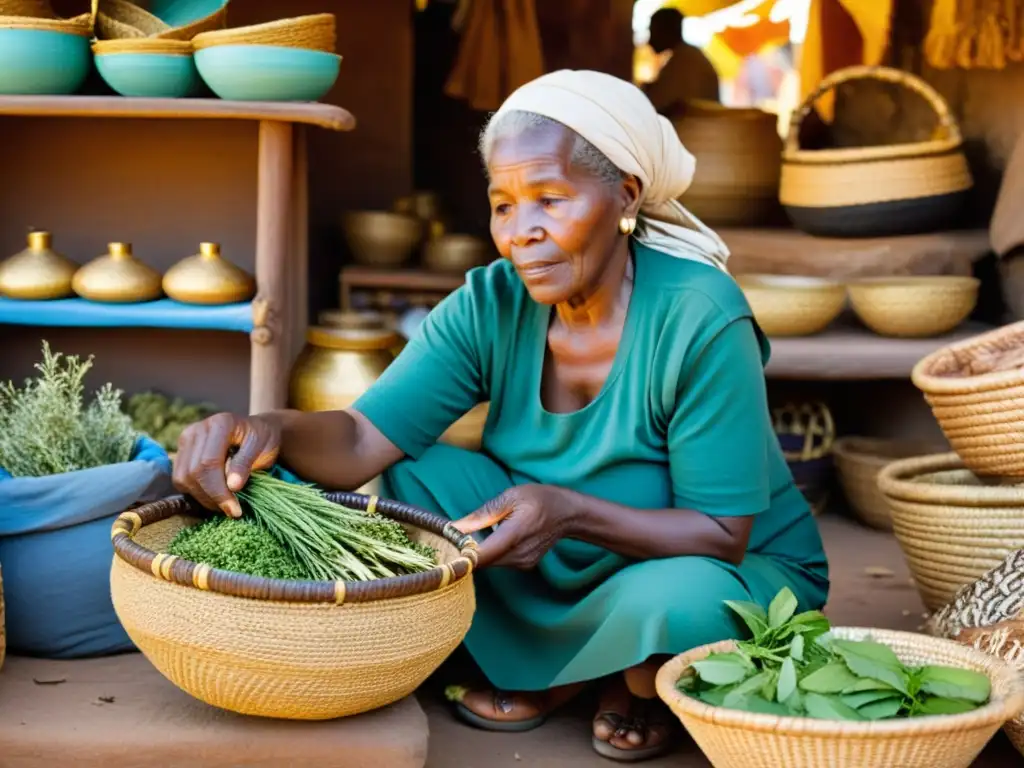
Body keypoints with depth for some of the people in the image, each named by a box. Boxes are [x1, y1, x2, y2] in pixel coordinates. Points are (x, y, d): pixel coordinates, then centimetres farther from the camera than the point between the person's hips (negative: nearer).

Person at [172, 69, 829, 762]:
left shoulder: (700, 321, -26)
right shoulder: (490, 308, -12)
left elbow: (722, 536, -24)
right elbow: (362, 441, -22)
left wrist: (570, 512, -39)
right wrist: (270, 431, -44)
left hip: (738, 573, -4)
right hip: (575, 572, 4)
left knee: (669, 600, -38)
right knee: (417, 475, -14)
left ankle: (643, 682, 0)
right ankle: (550, 668, 1)